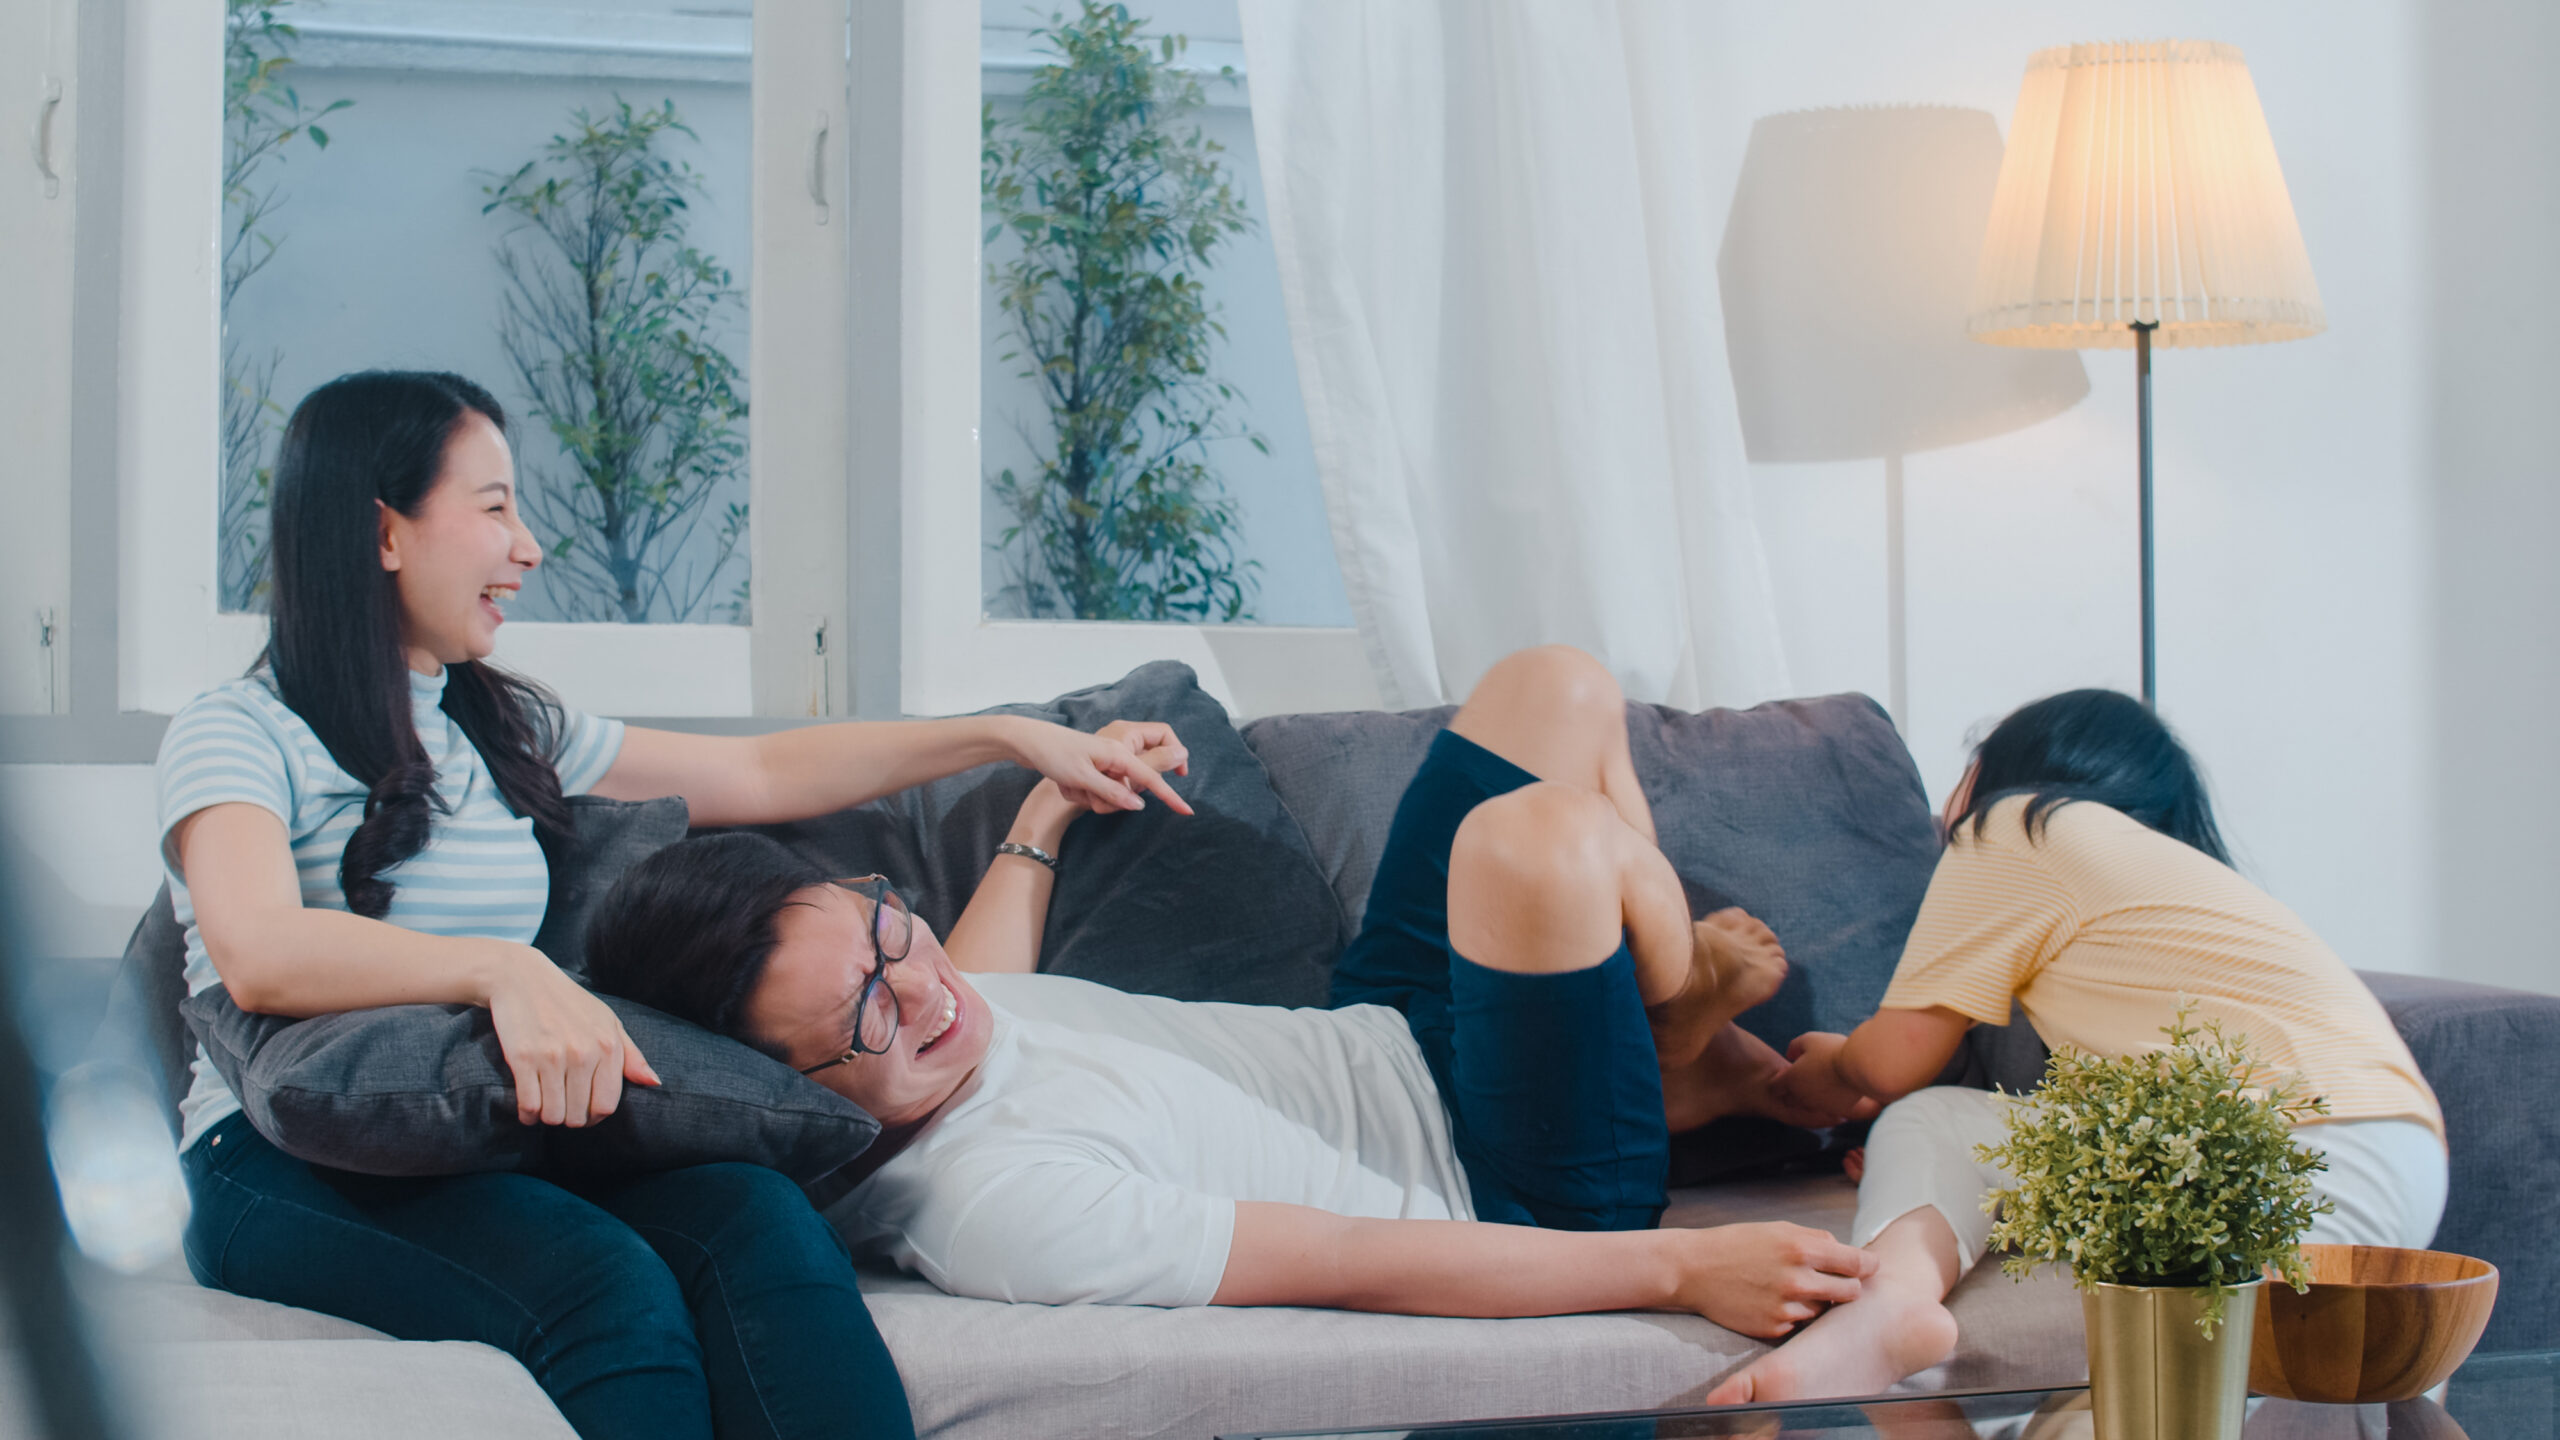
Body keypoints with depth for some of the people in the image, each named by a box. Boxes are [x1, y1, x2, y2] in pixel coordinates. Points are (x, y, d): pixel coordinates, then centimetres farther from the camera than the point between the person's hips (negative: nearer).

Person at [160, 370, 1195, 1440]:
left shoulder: (508, 732, 22)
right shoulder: (241, 732, 0)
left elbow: (762, 774, 28)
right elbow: (259, 955, -20)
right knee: (611, 1284, -36)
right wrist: (504, 969, -35)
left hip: (494, 1149, 6)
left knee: (762, 1220, -28)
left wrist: (1013, 738, 26)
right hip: (290, 1175, -5)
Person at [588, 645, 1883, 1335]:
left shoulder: (875, 987, -8)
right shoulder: (996, 1206, -36)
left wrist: (1042, 817, 32)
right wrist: (1680, 1268, -30)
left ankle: (1685, 1059, 22)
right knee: (1534, 835, -33)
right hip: (1518, 1198, -9)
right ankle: (1686, 1003, 5)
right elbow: (1351, 1266, -33)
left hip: (1375, 1043, 9)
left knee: (1554, 691, 9)